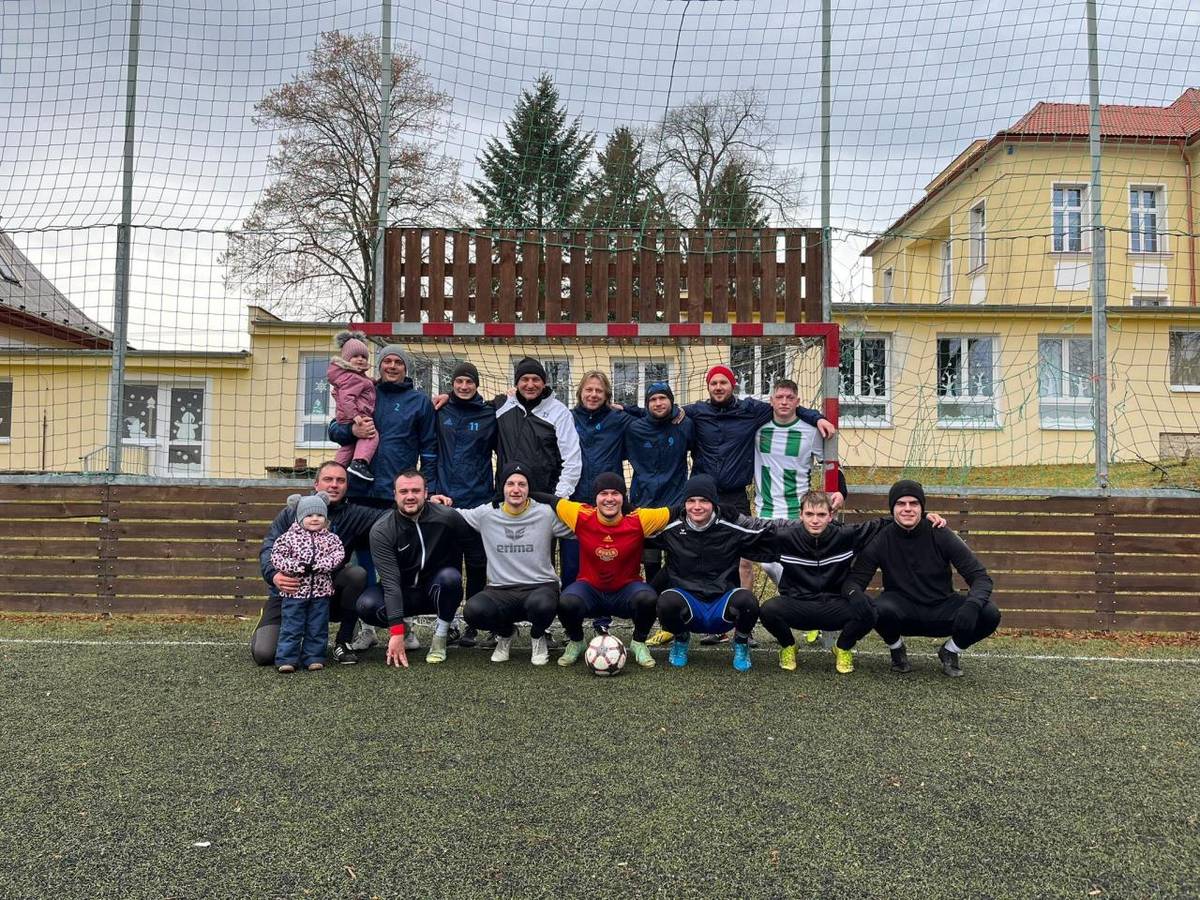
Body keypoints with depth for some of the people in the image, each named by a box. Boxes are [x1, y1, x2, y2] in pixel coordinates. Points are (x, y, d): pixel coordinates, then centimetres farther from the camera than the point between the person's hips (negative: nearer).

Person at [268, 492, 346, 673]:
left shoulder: (329, 538, 4)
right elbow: (276, 556, -7)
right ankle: (286, 659, 8)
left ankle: (313, 657, 18)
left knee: (318, 628, 8)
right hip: (295, 590, -2)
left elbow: (339, 554, -7)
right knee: (291, 627, 1)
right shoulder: (289, 537, -2)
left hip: (320, 591, 2)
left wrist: (319, 565, -20)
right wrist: (297, 567, -19)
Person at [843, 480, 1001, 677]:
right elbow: (854, 578, -9)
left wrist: (972, 605, -32)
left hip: (941, 610, 1)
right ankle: (897, 651, 1)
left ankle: (950, 652, 7)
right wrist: (856, 597, -34)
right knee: (881, 609, -35)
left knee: (989, 614, -24)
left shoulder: (940, 536, -11)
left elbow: (981, 577, -11)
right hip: (902, 610, -1)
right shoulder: (881, 540, -9)